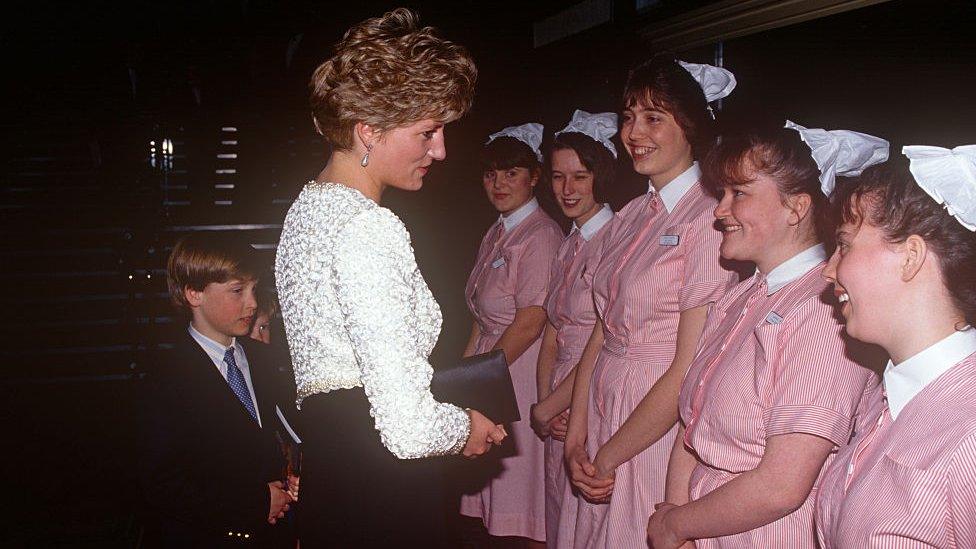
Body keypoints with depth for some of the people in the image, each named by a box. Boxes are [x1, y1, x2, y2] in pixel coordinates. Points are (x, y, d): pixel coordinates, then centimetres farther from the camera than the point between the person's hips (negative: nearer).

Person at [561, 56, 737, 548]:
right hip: (602, 412, 7)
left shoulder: (707, 220, -16)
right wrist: (577, 438, -1)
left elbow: (688, 371, -18)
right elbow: (601, 332, 8)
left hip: (663, 431, -7)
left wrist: (608, 455, -10)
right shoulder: (632, 217, 9)